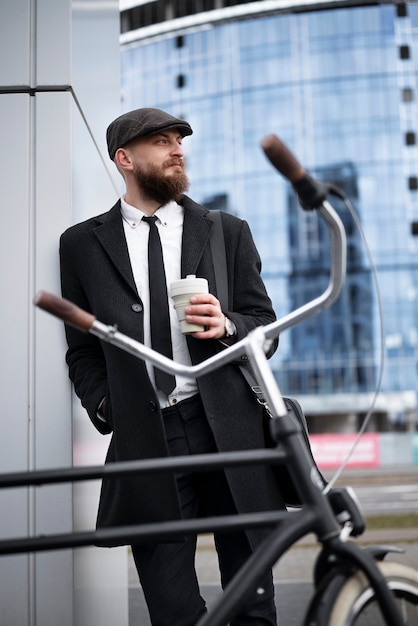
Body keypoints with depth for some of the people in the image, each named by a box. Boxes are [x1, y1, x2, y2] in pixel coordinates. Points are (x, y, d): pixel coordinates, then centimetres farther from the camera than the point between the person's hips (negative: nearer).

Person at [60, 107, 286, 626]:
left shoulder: (228, 232, 12)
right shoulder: (82, 243, 10)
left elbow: (267, 330, 11)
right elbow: (82, 350, 13)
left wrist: (227, 326, -9)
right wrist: (105, 408, -3)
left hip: (229, 433, 1)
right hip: (144, 441, 0)